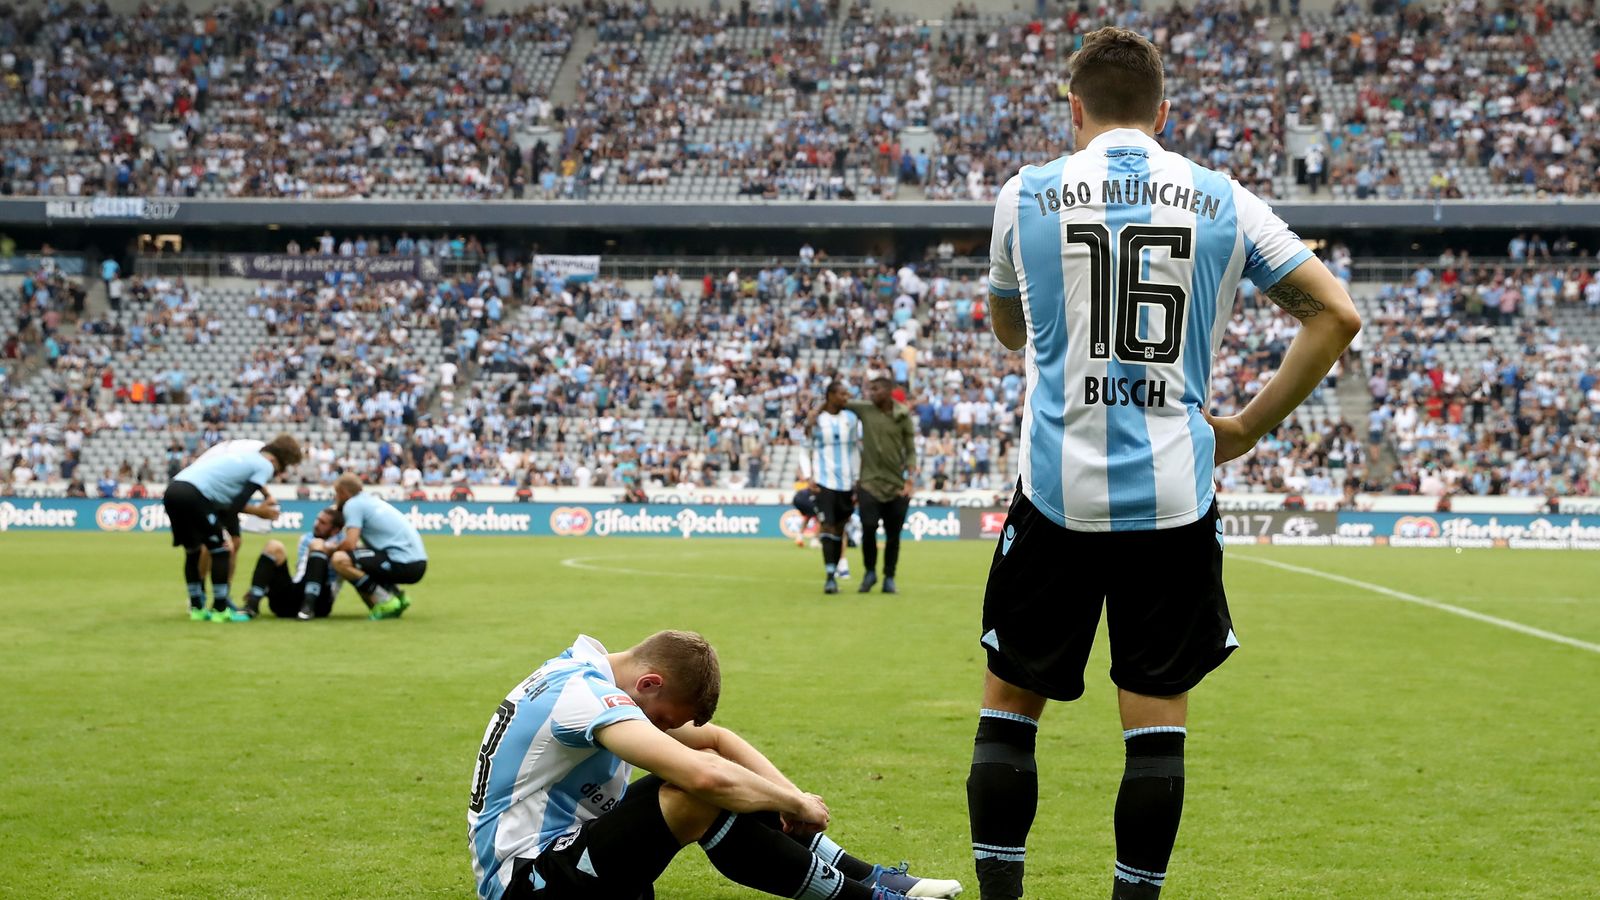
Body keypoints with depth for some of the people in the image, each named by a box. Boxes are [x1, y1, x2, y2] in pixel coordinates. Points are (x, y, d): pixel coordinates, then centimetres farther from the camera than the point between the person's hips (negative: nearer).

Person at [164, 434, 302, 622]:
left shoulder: (247, 456, 29)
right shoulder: (265, 466, 3)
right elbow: (235, 506, -3)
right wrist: (259, 511, 13)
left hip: (172, 489, 9)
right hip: (193, 495, -9)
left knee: (192, 550, 21)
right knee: (220, 549, 4)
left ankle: (196, 607, 25)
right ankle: (220, 609, 7)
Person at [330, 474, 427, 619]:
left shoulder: (352, 504, -3)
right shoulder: (373, 500, 25)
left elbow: (350, 543, -14)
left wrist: (334, 548, 6)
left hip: (404, 565, -9)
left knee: (340, 560, -16)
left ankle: (386, 601, -12)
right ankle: (397, 595, 11)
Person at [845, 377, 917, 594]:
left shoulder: (904, 417, 2)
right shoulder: (865, 409, 3)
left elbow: (910, 450, 5)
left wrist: (911, 475, -8)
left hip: (897, 484, 0)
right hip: (870, 481, 0)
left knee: (893, 534, 4)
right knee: (869, 527, -15)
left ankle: (889, 579, 18)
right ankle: (869, 572, 7)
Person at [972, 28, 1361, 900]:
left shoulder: (1026, 195, 3)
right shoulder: (1222, 201, 4)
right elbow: (1335, 315, 3)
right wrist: (1249, 426, 8)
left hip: (1057, 491, 0)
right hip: (1175, 497, 1)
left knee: (1009, 701, 12)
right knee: (1158, 717, 6)